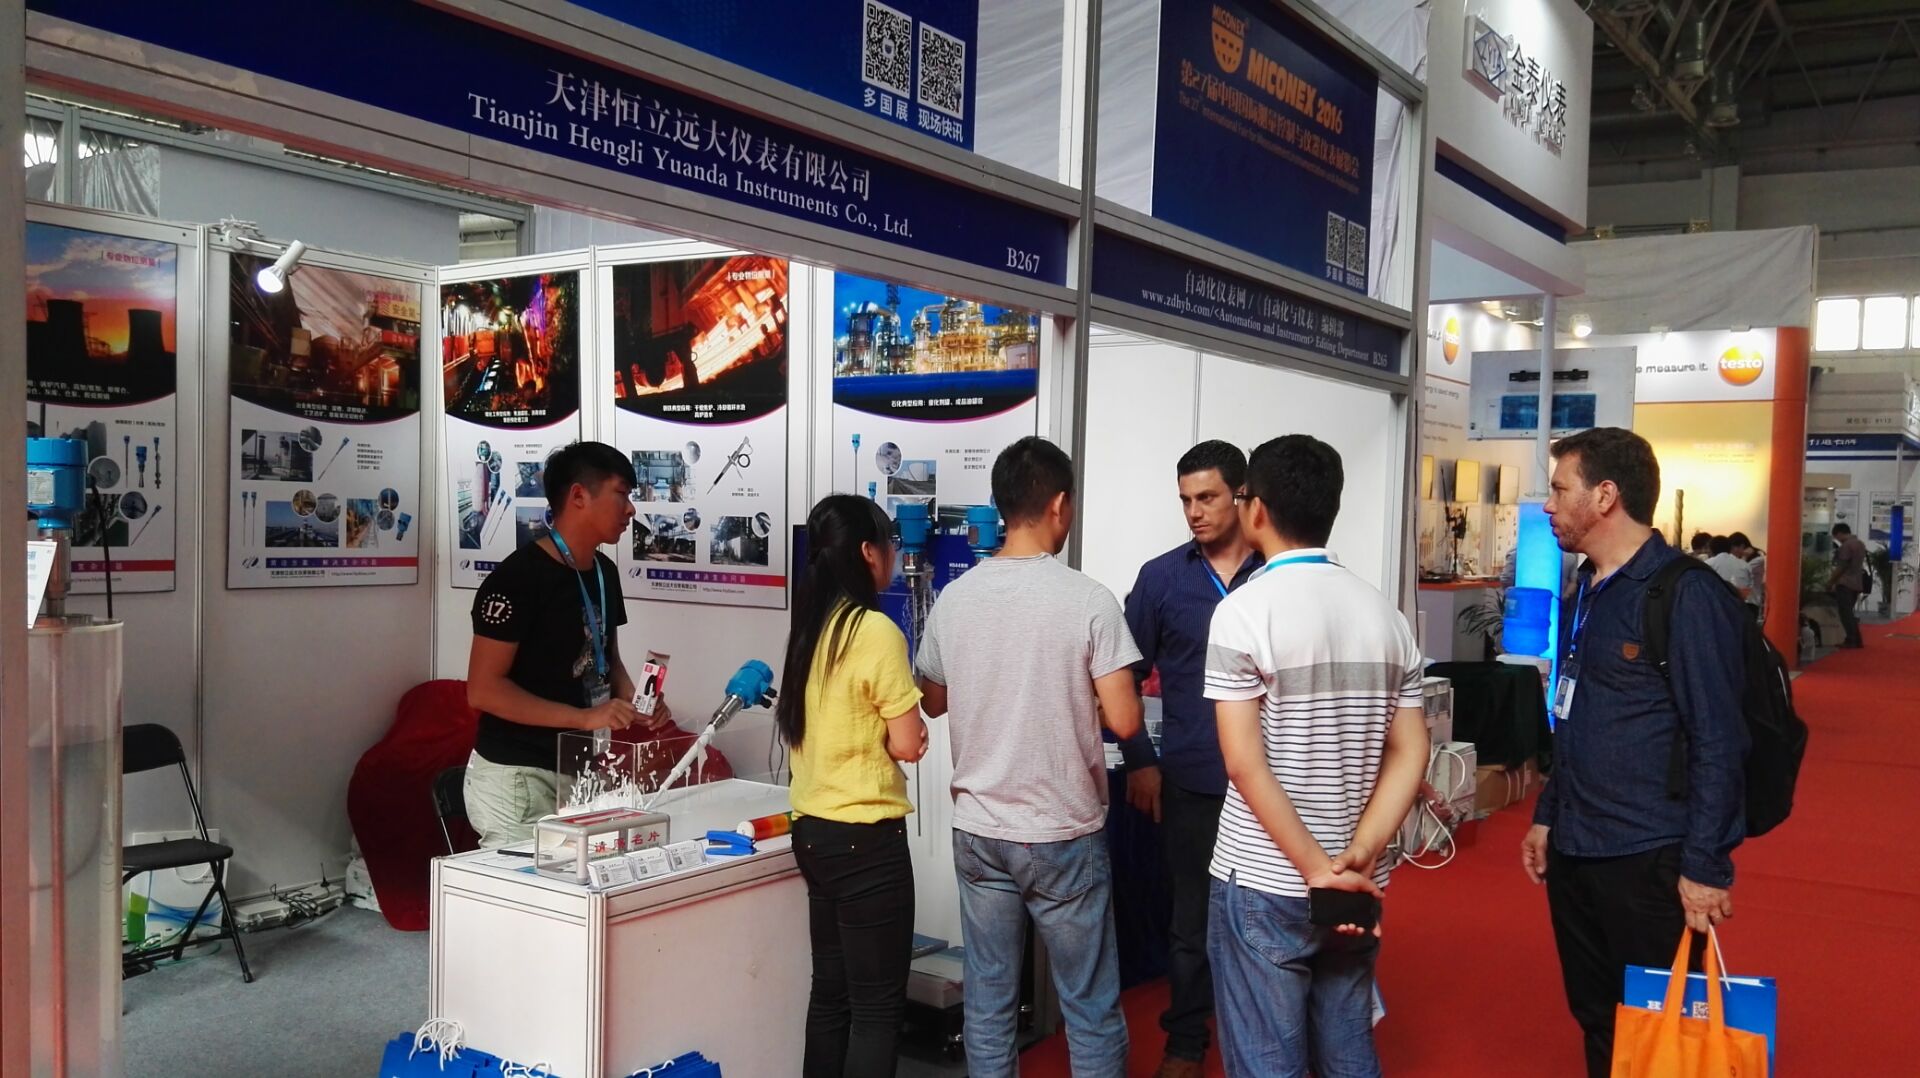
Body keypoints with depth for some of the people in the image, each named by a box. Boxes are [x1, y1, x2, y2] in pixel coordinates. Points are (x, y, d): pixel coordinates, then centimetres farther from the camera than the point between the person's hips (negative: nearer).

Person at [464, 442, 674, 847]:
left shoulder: (604, 572, 8)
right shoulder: (517, 577, -16)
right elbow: (483, 689, -19)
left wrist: (634, 704, -1)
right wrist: (583, 717, -25)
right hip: (516, 776, -7)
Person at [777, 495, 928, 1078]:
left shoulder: (809, 629, 7)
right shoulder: (877, 631, -17)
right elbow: (908, 745, -14)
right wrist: (905, 724, 5)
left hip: (813, 829, 8)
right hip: (865, 837, -8)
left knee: (831, 991, 17)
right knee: (878, 1003, 2)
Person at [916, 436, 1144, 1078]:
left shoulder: (954, 599, -1)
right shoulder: (1088, 600, -14)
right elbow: (1124, 722, -15)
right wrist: (1085, 693, 4)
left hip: (978, 831, 4)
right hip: (1064, 835, -4)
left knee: (988, 1007, 13)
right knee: (1092, 1012, 10)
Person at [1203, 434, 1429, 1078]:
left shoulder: (1244, 611, -14)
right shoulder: (1387, 616, 4)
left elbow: (1245, 764, -18)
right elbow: (1410, 754, 2)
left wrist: (1319, 871, -14)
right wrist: (1357, 858, -6)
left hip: (1263, 884, -6)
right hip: (1355, 885, 6)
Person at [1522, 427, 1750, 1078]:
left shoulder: (1685, 595, -15)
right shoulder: (1586, 592, 11)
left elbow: (1718, 741, -17)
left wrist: (1704, 866, -18)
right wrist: (1547, 817, 19)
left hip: (1650, 862, -8)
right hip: (1573, 853, 8)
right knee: (1595, 1023, 17)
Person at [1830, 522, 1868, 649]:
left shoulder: (1846, 545, -15)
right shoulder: (1861, 544, 14)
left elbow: (1841, 566, -14)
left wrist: (1831, 581, -3)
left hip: (1845, 584, -9)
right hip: (1857, 583, 9)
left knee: (1845, 613, -5)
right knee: (1850, 613, 14)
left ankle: (1851, 641, -7)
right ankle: (1856, 640, 14)